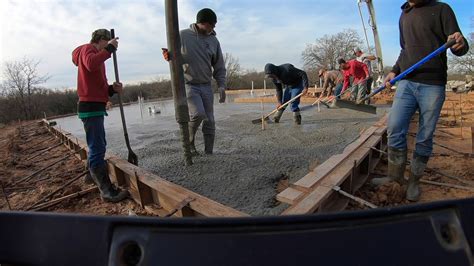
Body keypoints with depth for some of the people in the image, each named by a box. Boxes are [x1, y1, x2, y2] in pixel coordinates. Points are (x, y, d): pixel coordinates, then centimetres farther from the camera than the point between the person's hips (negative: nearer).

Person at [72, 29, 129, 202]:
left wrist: (112, 89, 1)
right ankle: (107, 191, -9)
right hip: (91, 107, -10)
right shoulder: (88, 48, -3)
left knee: (98, 147, 19)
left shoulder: (97, 55, 24)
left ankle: (96, 178, 34)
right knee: (98, 149, -11)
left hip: (95, 107, 10)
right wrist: (109, 48, -18)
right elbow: (91, 64, -28)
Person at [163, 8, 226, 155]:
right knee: (198, 113, -23)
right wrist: (169, 56, -18)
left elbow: (219, 67, 9)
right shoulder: (182, 36, -3)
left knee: (209, 121, 0)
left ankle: (209, 153, 13)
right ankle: (189, 142, 4)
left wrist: (221, 86, -4)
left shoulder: (214, 41, 6)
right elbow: (173, 56, 6)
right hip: (188, 84, -3)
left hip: (206, 86, 4)